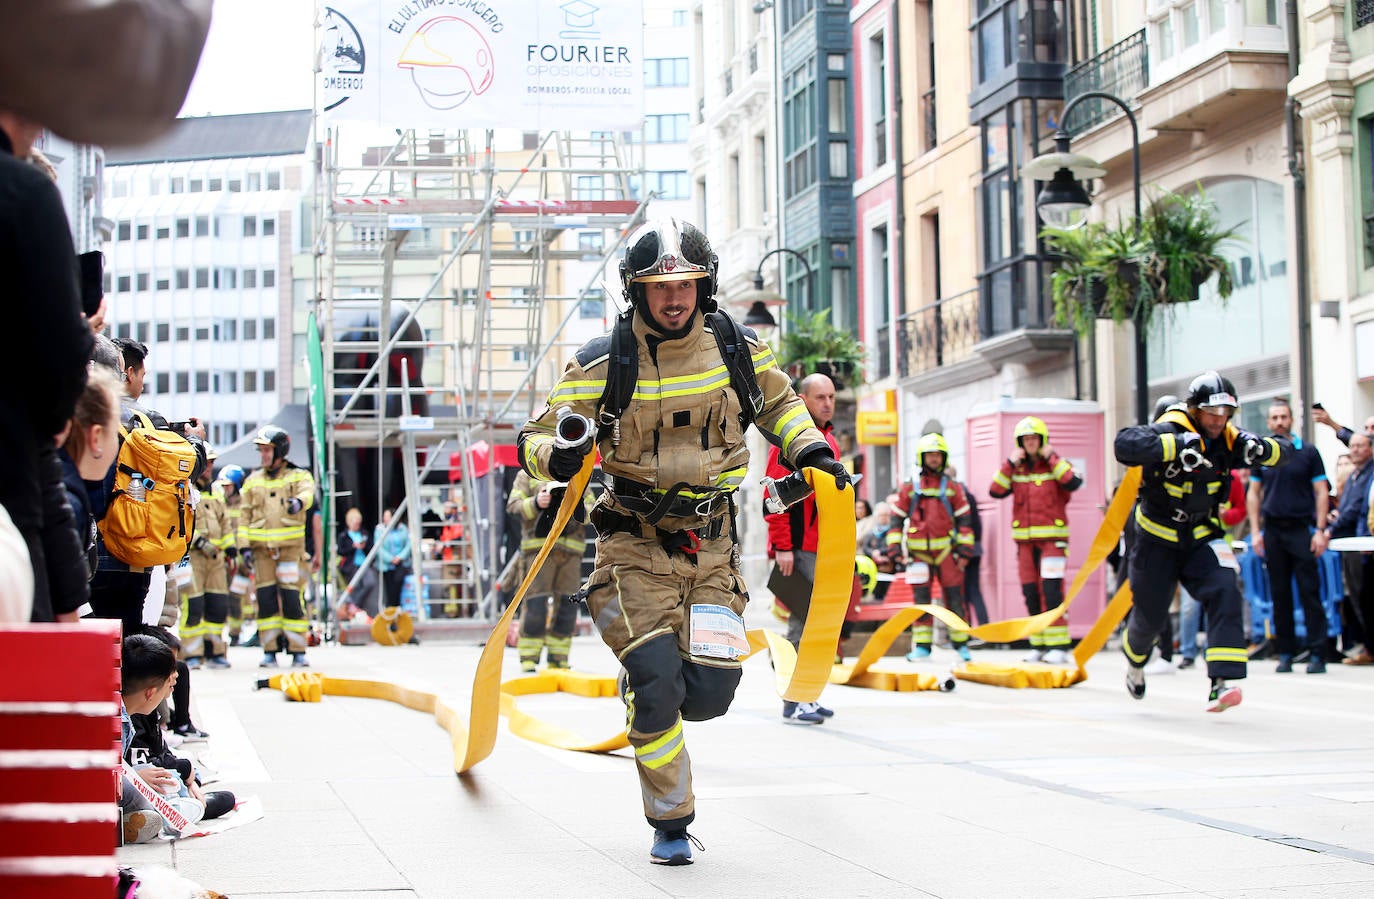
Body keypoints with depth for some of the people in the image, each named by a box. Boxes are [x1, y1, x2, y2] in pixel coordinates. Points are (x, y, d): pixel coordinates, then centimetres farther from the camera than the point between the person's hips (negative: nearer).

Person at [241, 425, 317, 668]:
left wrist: (299, 501, -41)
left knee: (292, 598, -6)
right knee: (266, 599, 0)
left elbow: (307, 491, -17)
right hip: (261, 548, 3)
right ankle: (269, 651, 7)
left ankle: (298, 651, 0)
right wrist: (244, 547, 3)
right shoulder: (252, 481, 15)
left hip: (291, 547, -3)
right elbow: (245, 516, 13)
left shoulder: (298, 476, 6)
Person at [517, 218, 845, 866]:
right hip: (635, 549, -2)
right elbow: (533, 439, -6)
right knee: (656, 684, -16)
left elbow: (778, 403, 21)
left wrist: (809, 449, 3)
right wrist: (556, 456, -29)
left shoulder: (737, 349, 0)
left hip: (712, 550, 3)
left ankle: (644, 688, 30)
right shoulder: (601, 364, -9)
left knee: (709, 692, -8)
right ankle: (671, 825, 6)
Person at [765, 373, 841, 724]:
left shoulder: (829, 441, 18)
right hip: (799, 550, -9)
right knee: (804, 623, -10)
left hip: (824, 550, 9)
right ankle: (794, 703, -7)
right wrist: (782, 546, -20)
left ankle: (807, 696, 18)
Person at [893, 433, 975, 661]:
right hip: (919, 552, 0)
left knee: (954, 597, 1)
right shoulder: (910, 488, 6)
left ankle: (961, 644, 10)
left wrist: (965, 550, 0)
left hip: (946, 550, 0)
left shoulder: (952, 487, 6)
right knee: (920, 599, 0)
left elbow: (964, 520, 6)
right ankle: (922, 646, 5)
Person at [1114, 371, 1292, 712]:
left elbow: (1285, 450, 0)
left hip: (1202, 536, 4)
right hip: (1157, 538, -3)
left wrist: (1261, 448, -24)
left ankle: (1221, 683, -26)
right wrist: (1176, 446, -53)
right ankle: (1135, 658, 45)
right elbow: (1124, 444, -42)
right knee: (1150, 615, 8)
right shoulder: (1170, 431, -23)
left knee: (1225, 594, -21)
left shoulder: (1229, 440, -6)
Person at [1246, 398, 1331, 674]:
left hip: (1301, 529, -3)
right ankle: (1285, 653, 11)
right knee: (1279, 594, 5)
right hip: (1273, 531, 3)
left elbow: (1321, 492, 1)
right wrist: (1255, 531, 3)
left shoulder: (1308, 452, 3)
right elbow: (1253, 493, 12)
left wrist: (1320, 530, -7)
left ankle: (1317, 653, -4)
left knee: (1310, 592, -5)